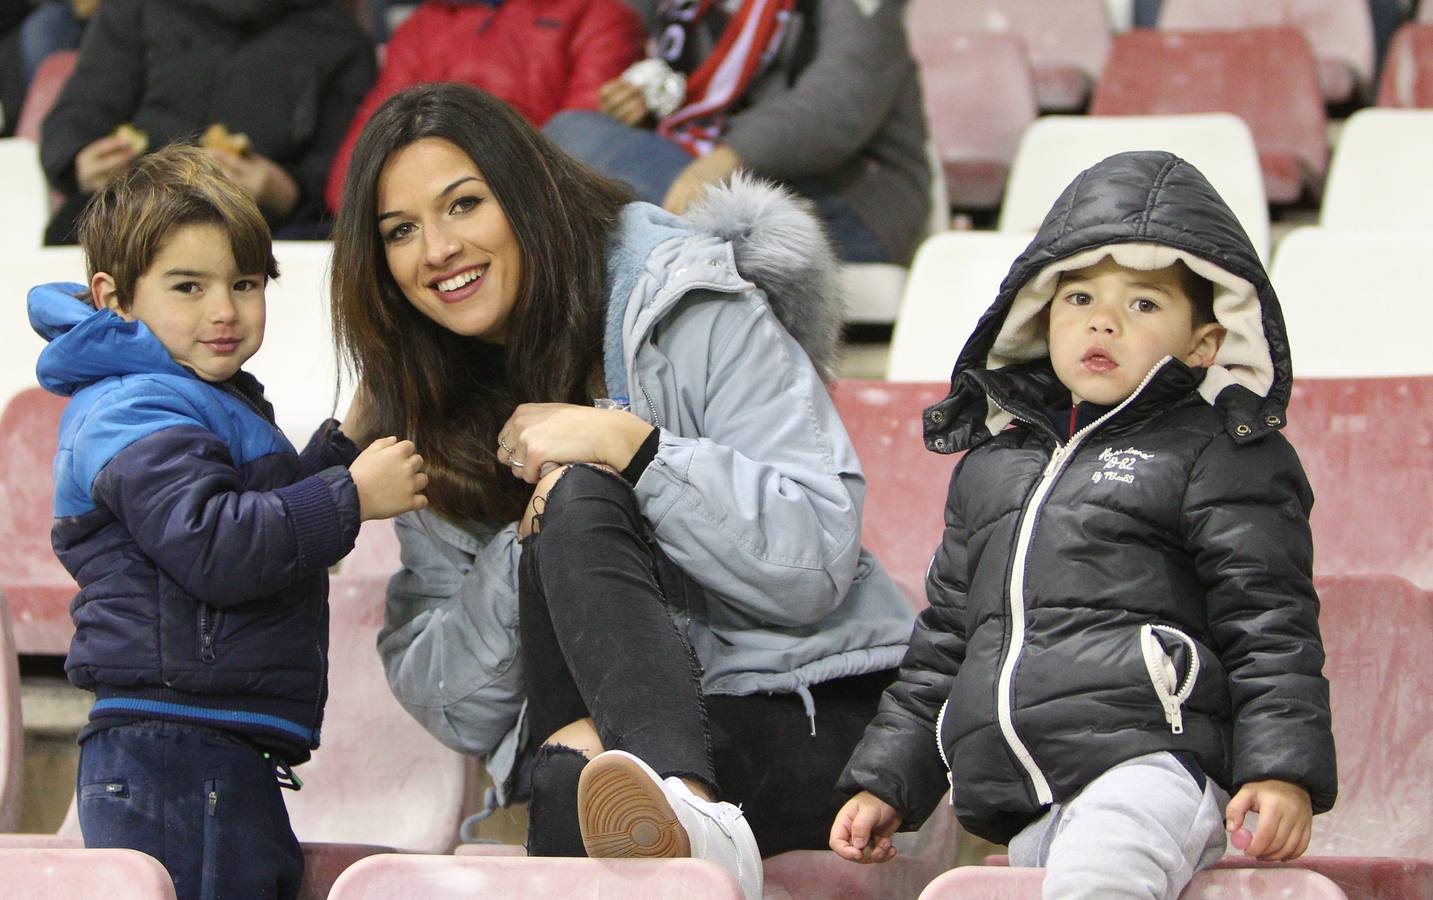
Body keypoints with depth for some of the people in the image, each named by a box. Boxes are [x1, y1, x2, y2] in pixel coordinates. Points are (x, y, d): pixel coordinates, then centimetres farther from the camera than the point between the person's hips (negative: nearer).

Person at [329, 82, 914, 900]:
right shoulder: (429, 419, 14)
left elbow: (816, 562, -12)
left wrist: (625, 443, -17)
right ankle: (690, 816, -51)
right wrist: (531, 543, -12)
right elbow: (441, 701, 5)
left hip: (802, 718, -4)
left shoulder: (695, 315, -1)